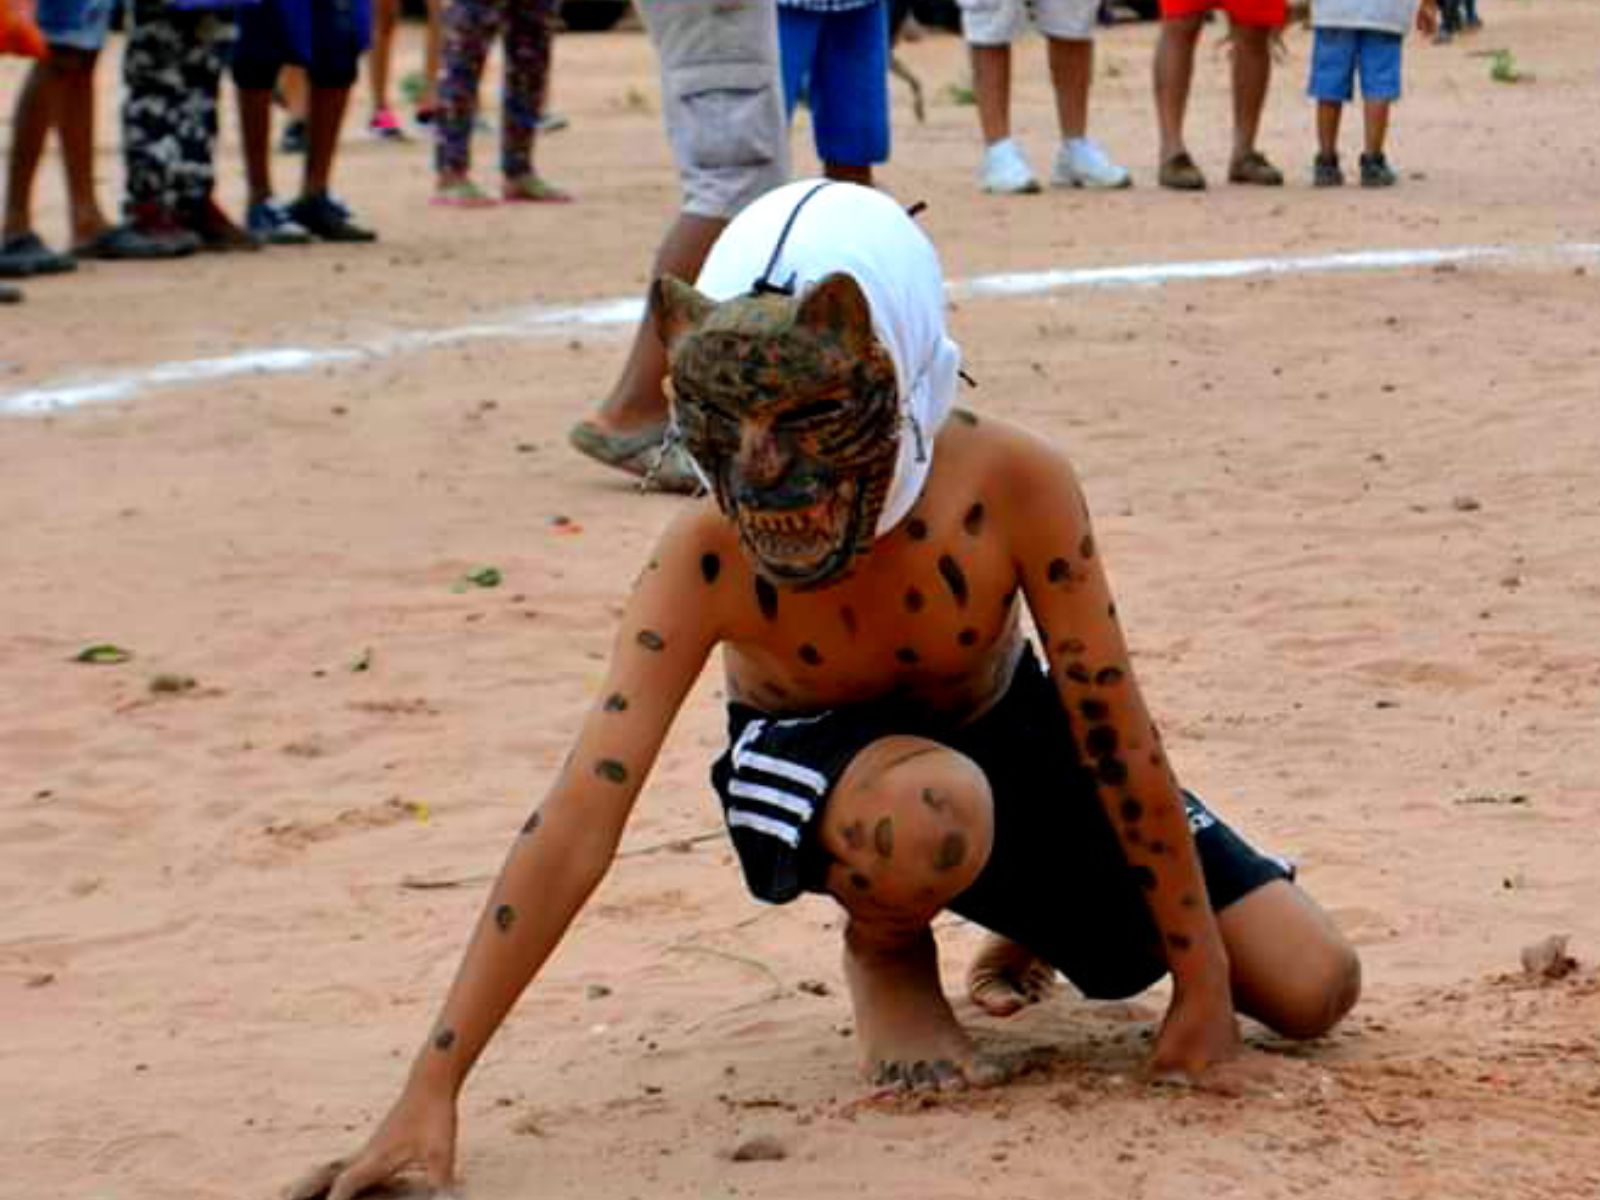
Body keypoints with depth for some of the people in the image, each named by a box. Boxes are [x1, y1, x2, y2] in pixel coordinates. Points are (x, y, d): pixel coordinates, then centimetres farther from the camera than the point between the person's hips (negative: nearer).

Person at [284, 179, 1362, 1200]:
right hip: (810, 761, -2)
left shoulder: (1012, 483, -33)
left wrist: (1203, 988, -16)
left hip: (1005, 729, 3)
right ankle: (887, 956, -3)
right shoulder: (707, 559, -34)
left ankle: (1032, 921, 29)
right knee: (931, 816, -42)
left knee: (1313, 988, -1)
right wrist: (433, 1087, -44)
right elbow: (580, 820, -37)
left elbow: (1118, 735, -22)